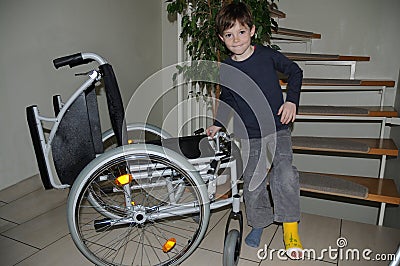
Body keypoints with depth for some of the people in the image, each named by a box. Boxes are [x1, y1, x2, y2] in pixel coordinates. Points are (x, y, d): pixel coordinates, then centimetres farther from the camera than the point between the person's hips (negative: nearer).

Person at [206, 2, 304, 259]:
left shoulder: (266, 54, -5)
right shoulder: (225, 70, 0)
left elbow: (295, 72, 8)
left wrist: (291, 101, -3)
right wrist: (217, 124, 4)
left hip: (277, 130, -1)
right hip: (249, 137, 2)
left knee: (285, 175, -21)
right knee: (253, 184, 4)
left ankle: (291, 228, -2)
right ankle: (259, 223, 30)